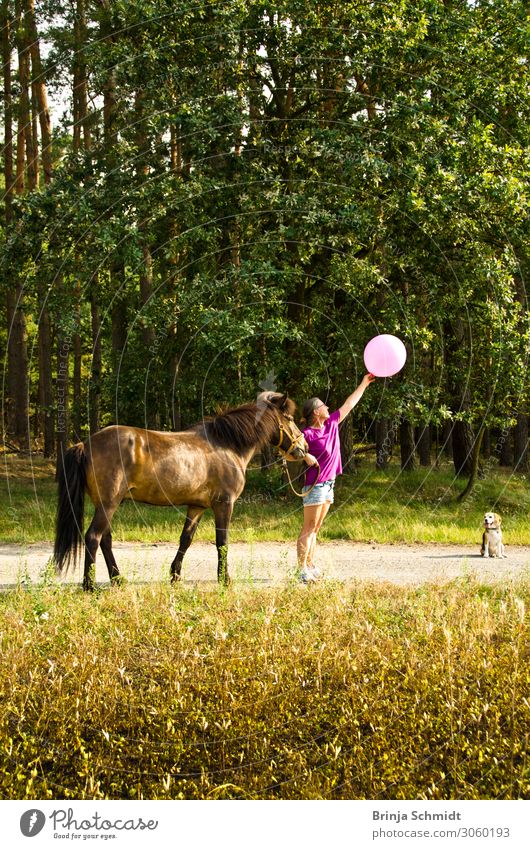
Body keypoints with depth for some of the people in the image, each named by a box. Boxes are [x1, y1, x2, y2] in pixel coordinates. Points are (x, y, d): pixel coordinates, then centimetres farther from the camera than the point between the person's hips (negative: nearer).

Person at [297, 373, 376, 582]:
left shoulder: (332, 424, 8)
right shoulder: (308, 434, -14)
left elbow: (349, 404, 17)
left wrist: (363, 385, 20)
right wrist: (305, 456, -30)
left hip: (328, 484, 8)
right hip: (314, 484, -8)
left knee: (314, 529, 11)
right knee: (309, 528, -8)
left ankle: (310, 567, 14)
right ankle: (302, 570, -10)